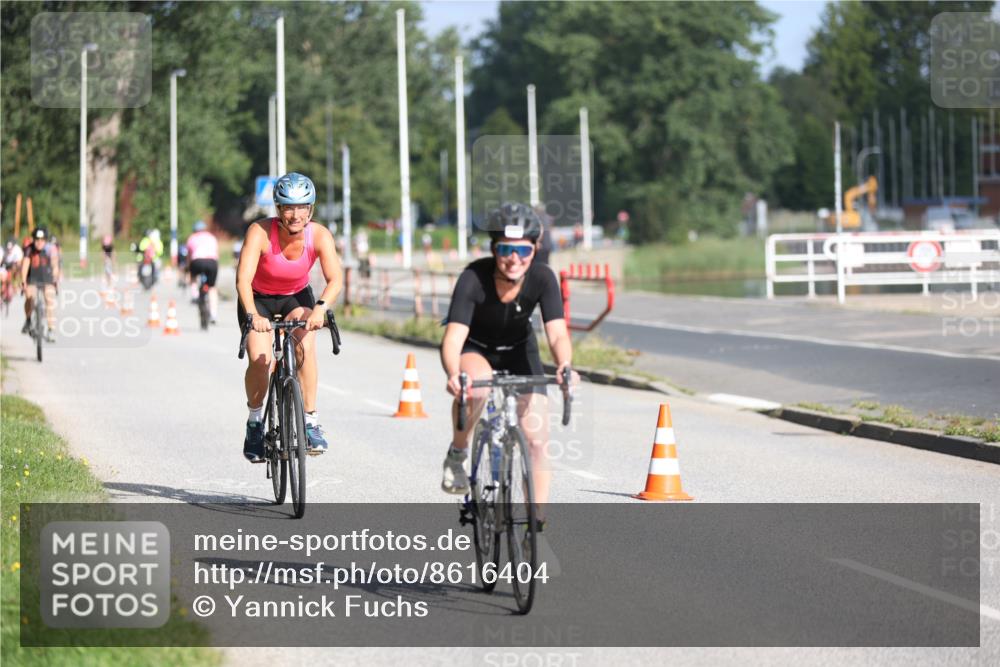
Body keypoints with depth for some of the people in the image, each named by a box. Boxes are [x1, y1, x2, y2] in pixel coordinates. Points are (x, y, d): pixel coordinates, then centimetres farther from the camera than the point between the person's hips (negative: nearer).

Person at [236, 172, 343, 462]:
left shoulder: (319, 235, -24)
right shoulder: (260, 232, -30)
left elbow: (335, 278, -32)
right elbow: (243, 278, -39)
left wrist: (321, 308, -51)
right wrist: (253, 315, -56)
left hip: (296, 296, 1)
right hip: (259, 299, -1)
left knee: (305, 346, -26)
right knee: (259, 360, -20)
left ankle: (310, 421, -18)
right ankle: (255, 420, 6)